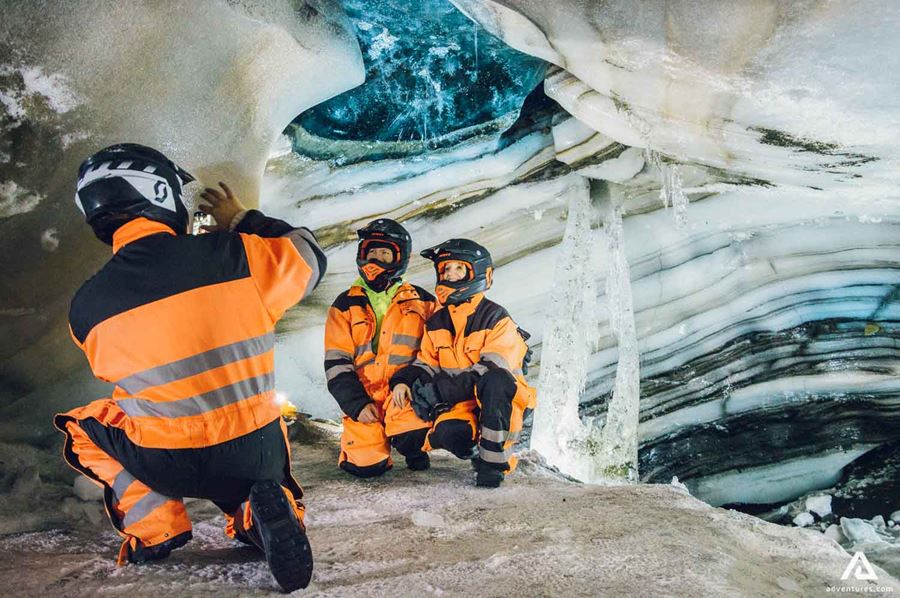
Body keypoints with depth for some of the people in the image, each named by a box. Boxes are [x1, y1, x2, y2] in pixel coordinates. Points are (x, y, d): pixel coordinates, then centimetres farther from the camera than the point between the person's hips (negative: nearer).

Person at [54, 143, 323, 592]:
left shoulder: (86, 307, -5)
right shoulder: (233, 255, -11)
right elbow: (309, 258, 8)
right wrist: (241, 221, 20)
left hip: (168, 465, 0)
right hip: (256, 452, 1)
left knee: (80, 428, 27)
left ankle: (153, 526, 10)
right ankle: (255, 514, 0)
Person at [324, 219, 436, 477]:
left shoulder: (422, 302, 11)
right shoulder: (345, 306, 10)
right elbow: (336, 364, 4)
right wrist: (358, 404, -8)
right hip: (363, 398, 1)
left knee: (411, 436, -31)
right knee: (366, 466, -16)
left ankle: (414, 451, 5)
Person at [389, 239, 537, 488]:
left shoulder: (496, 319, -9)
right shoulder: (436, 323, 11)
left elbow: (491, 370, -20)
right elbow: (425, 363, 16)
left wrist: (443, 389, -28)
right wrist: (403, 381, -7)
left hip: (498, 405, -3)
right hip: (461, 405, 3)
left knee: (495, 379, -39)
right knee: (446, 433, -33)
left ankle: (494, 459, -23)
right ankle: (478, 455, 4)